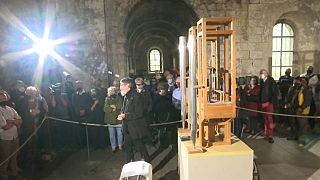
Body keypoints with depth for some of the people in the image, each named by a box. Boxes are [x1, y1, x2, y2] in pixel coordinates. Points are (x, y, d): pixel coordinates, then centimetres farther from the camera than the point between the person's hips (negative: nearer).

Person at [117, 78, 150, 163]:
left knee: (139, 146, 1)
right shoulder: (126, 96, 10)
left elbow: (139, 113, -21)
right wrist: (121, 115, -1)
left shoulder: (136, 96, -17)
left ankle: (147, 162, 20)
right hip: (127, 128, 9)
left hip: (136, 127, -9)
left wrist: (125, 116, -19)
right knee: (127, 147, 17)